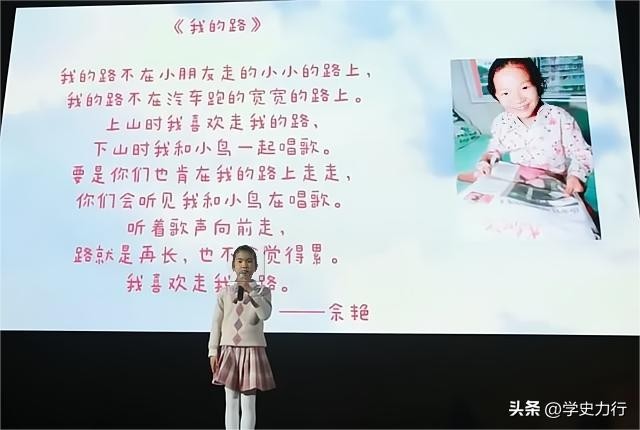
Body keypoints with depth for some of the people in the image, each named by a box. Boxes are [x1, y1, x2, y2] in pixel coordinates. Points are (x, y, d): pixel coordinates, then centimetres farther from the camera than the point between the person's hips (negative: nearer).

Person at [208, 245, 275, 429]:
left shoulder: (262, 291, 0)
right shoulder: (224, 292, 4)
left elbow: (265, 314, -18)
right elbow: (216, 323, 5)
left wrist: (250, 291, -27)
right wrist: (213, 351, 2)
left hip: (253, 350, -2)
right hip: (229, 350, 2)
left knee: (248, 403, 2)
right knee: (231, 401, 8)